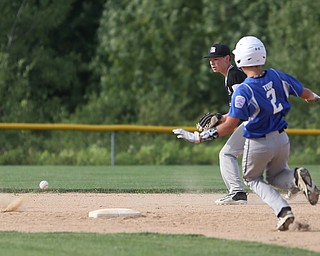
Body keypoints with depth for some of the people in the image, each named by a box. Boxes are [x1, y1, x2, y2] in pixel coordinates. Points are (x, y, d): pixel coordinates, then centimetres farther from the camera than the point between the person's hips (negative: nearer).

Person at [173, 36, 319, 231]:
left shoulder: (243, 91, -21)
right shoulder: (277, 76, -6)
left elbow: (229, 126, -25)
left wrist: (198, 137, -21)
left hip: (258, 145, -5)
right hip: (282, 140, 5)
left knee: (253, 179, 22)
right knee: (275, 176, 30)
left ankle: (283, 210, -4)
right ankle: (296, 177, -7)